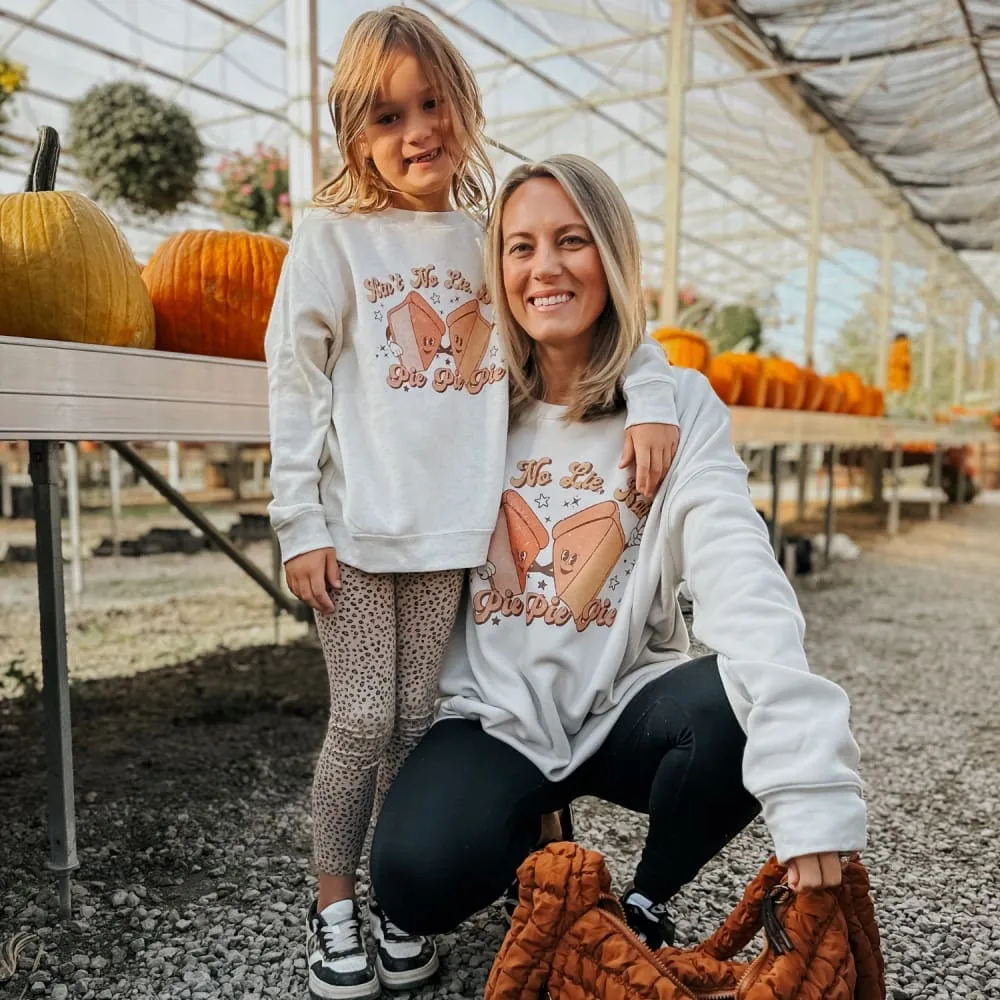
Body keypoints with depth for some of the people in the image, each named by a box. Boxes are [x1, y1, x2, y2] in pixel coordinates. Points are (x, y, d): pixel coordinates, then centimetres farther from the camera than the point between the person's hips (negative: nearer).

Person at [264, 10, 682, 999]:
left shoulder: (496, 235, 8)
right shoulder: (335, 235, 0)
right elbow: (295, 385, -2)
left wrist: (652, 396, -2)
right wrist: (298, 525, -7)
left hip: (450, 526, 3)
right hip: (354, 527, -2)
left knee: (416, 722, 9)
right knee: (363, 723, 1)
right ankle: (332, 905, 25)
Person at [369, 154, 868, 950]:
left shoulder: (678, 402, -8)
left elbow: (740, 577, -23)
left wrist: (808, 776, -34)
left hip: (622, 706, 0)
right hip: (496, 715, 1)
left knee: (737, 708, -31)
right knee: (419, 876, -26)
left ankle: (645, 903, 1)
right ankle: (534, 841, 13)